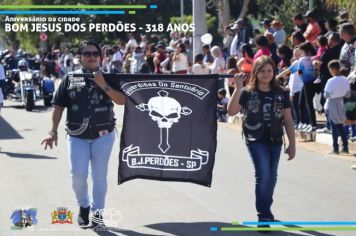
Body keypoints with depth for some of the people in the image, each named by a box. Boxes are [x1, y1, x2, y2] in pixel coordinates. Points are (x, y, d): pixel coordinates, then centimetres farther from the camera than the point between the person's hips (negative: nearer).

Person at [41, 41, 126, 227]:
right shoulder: (70, 79, 3)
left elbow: (121, 101, -11)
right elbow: (59, 106, 3)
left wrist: (103, 85, -21)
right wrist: (53, 131, -3)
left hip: (103, 135, 0)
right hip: (77, 136, 0)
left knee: (99, 176, 3)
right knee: (78, 175, -4)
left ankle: (97, 212, 17)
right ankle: (83, 206, 21)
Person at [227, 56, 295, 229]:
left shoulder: (281, 94, 5)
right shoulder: (248, 93, -2)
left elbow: (288, 120, 7)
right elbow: (231, 111, -15)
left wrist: (292, 144, 4)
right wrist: (238, 88, -21)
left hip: (275, 141, 4)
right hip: (255, 140, -4)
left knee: (271, 177, 12)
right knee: (263, 174, -15)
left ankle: (266, 210, 30)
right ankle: (263, 215, -11)